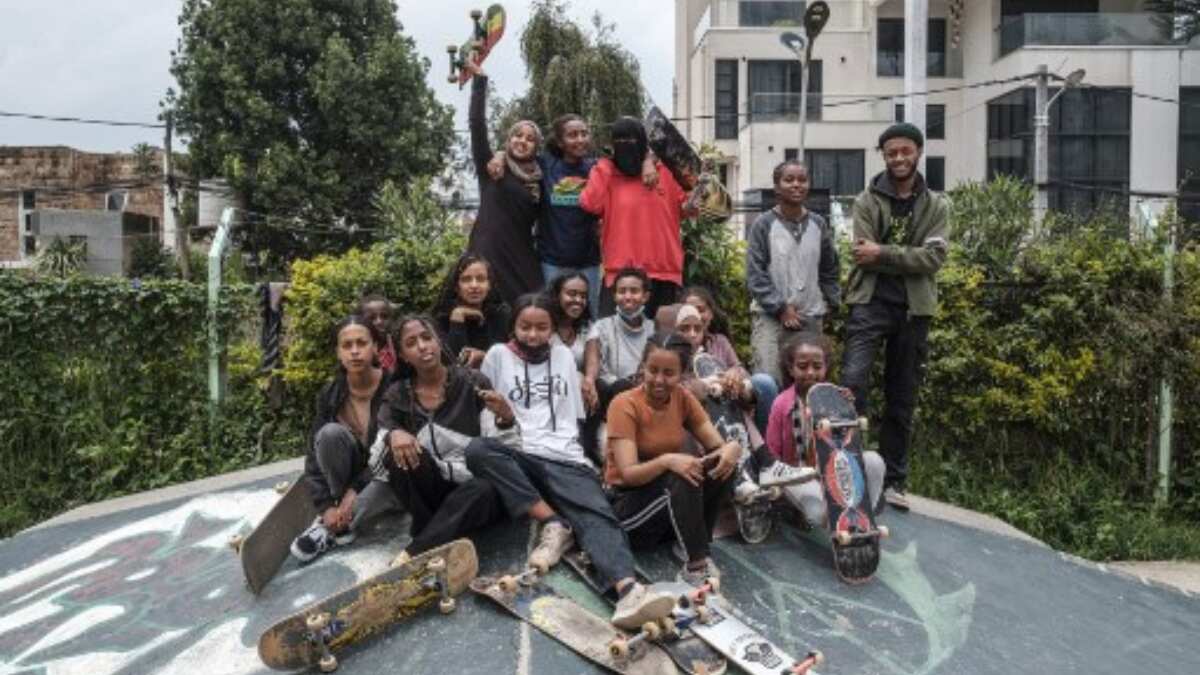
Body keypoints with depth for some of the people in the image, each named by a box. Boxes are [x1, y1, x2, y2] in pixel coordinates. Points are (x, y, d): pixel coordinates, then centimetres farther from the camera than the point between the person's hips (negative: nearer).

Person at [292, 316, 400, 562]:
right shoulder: (329, 394, -9)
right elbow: (315, 457, -11)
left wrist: (356, 490, -23)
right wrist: (326, 506, -24)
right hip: (348, 475, 3)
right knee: (331, 433, -27)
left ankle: (334, 529, -21)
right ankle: (339, 516, -16)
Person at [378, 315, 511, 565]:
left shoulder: (473, 383, -4)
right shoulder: (397, 395, 4)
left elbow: (504, 451, -6)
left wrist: (505, 418, -28)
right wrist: (393, 434, -27)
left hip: (475, 489, -2)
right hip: (431, 491, 2)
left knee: (487, 489, -35)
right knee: (401, 454, -25)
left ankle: (411, 555, -30)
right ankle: (436, 540, -15)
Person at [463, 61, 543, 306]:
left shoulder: (538, 180, 16)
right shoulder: (491, 167, 6)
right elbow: (477, 123, -5)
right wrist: (479, 78, -8)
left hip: (521, 255, 4)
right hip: (488, 252, -3)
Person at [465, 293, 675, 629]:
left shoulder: (564, 356, 20)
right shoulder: (499, 355, 13)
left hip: (566, 460, 1)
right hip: (519, 457, -1)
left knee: (598, 515, -28)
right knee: (477, 451, -33)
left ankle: (628, 590, -53)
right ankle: (554, 523, -28)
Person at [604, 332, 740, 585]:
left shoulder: (683, 398, -1)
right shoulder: (625, 405, -18)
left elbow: (718, 446, -6)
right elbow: (628, 474, -24)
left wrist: (733, 448, -30)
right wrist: (667, 460, -43)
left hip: (677, 500, 6)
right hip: (628, 504, -5)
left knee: (724, 463, -17)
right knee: (683, 478, -33)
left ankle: (692, 543, -9)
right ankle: (697, 566, -24)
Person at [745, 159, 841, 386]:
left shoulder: (818, 224, 10)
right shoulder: (763, 224, -2)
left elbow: (829, 269, 17)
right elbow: (755, 274, -6)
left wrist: (831, 302, 7)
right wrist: (780, 308, -10)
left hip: (811, 318, 4)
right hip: (770, 316, -4)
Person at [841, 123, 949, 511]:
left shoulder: (935, 206, 10)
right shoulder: (867, 201, 5)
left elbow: (934, 258, -6)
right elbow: (863, 255, -9)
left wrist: (883, 253, -14)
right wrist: (908, 258, -11)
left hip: (913, 309, 2)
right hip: (870, 303, -2)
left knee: (902, 400, 8)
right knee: (853, 380, -21)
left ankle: (894, 481, 17)